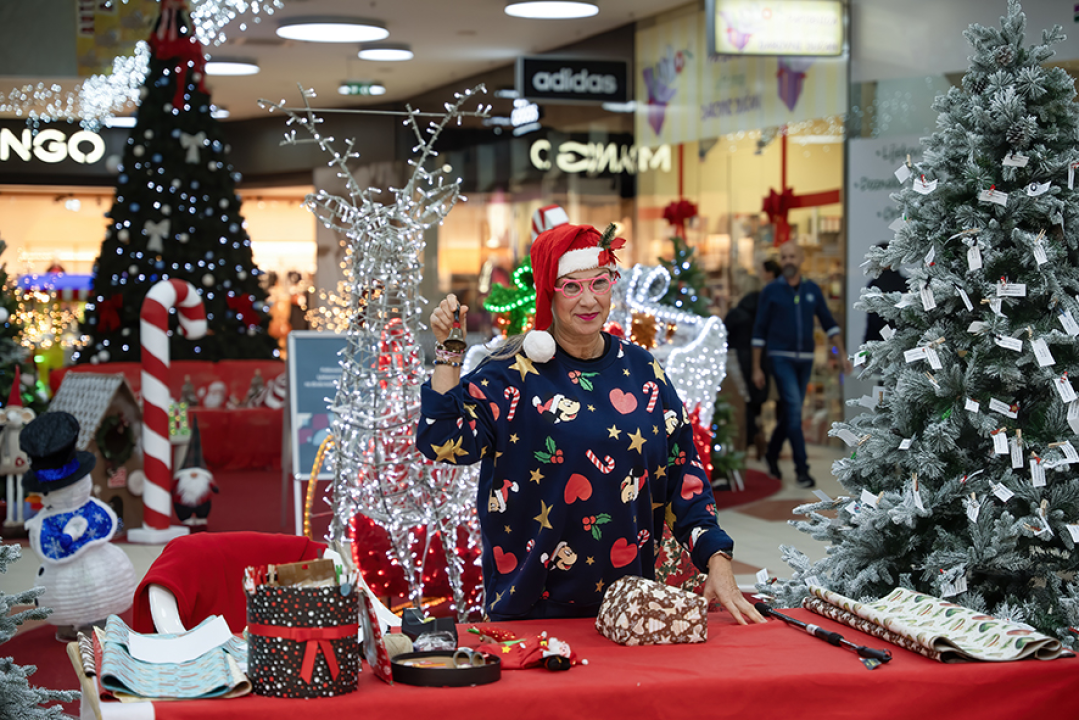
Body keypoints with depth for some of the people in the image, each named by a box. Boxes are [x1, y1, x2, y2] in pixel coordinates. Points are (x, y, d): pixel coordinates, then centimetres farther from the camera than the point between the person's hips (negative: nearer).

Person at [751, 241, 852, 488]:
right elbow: (759, 331, 0)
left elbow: (829, 323, 13)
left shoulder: (812, 290, 7)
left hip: (805, 359, 4)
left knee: (790, 412, 10)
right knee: (794, 409, -14)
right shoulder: (771, 291, -2)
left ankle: (772, 454, 30)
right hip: (781, 358, -4)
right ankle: (802, 468, -12)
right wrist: (757, 368, -2)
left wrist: (842, 354, 5)